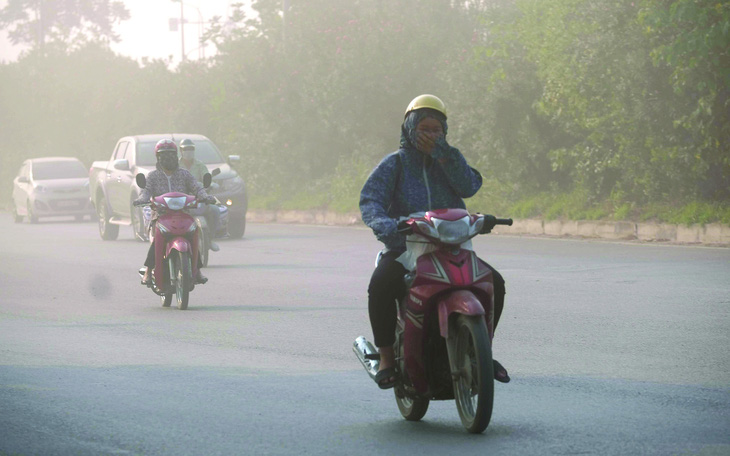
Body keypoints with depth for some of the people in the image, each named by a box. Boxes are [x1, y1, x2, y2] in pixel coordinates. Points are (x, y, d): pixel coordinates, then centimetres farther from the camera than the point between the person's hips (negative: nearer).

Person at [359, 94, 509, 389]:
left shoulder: (449, 160, 14)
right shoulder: (394, 164, 5)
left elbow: (470, 186, -7)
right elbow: (370, 200, -10)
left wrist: (441, 153, -16)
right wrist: (383, 224, -33)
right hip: (403, 247, -3)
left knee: (494, 284, -16)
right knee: (380, 286, -33)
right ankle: (386, 356, -19)